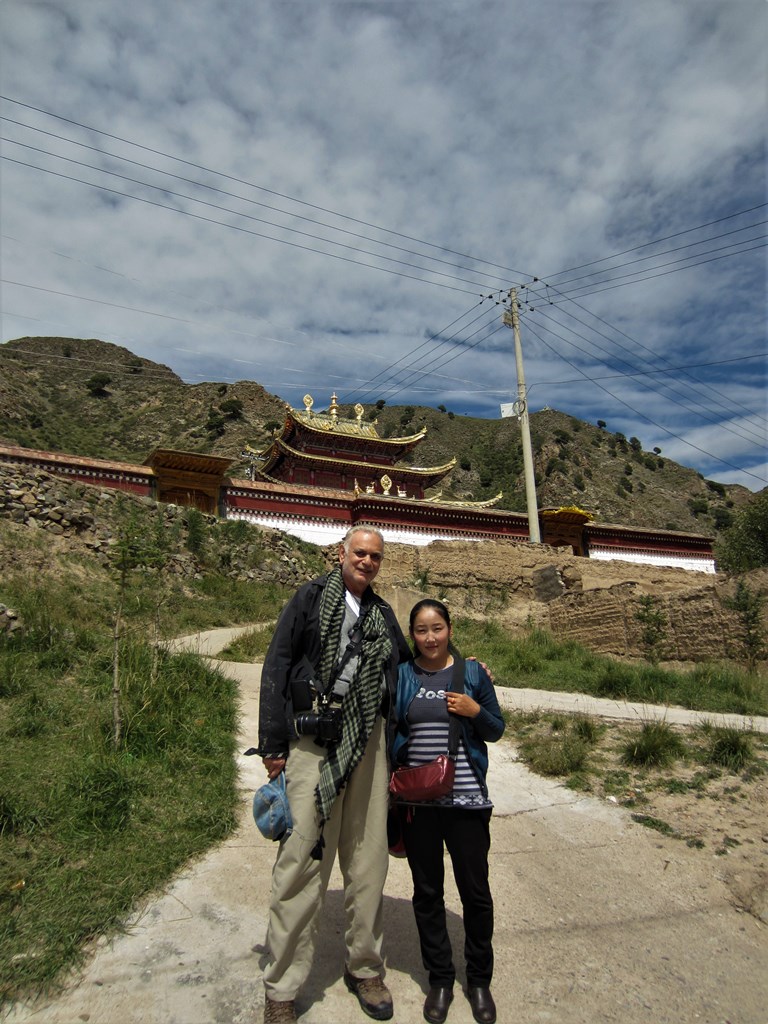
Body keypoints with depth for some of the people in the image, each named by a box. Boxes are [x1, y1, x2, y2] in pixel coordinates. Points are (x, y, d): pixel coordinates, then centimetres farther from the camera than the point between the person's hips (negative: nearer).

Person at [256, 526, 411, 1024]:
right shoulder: (311, 597, 0)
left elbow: (407, 659, 26)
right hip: (315, 742, -4)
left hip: (368, 743, 5)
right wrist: (274, 742, -8)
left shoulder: (381, 612, 15)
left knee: (368, 860, 13)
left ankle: (365, 969, 33)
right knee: (303, 861, 0)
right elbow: (277, 666, -4)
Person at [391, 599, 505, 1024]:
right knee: (427, 891, 14)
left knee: (475, 890, 9)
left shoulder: (473, 673, -1)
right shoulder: (400, 675, -1)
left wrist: (475, 711, -15)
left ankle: (479, 980, 33)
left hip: (466, 798, 0)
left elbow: (496, 730, 5)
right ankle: (440, 979, 35)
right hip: (416, 801, 1)